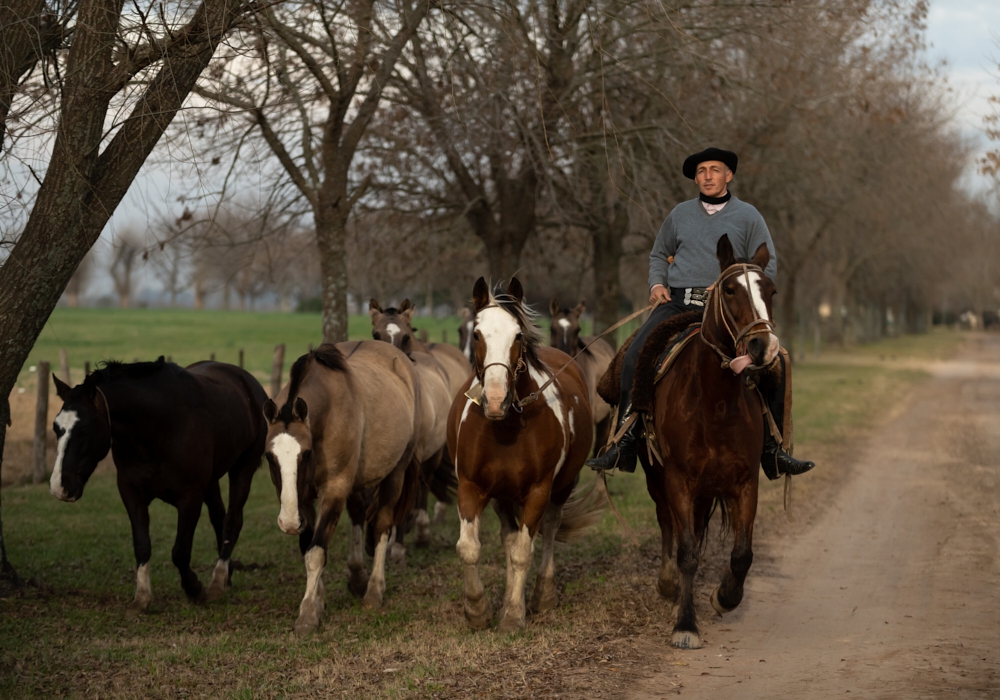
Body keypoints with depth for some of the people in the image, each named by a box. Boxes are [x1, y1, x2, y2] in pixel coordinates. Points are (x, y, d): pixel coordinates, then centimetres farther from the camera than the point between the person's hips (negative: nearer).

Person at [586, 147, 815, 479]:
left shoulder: (747, 216, 9)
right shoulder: (680, 214, 17)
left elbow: (767, 267, 6)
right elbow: (659, 255, 29)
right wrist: (657, 283, 8)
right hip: (678, 303, 2)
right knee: (634, 357, -19)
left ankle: (772, 450, -6)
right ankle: (623, 444, -10)